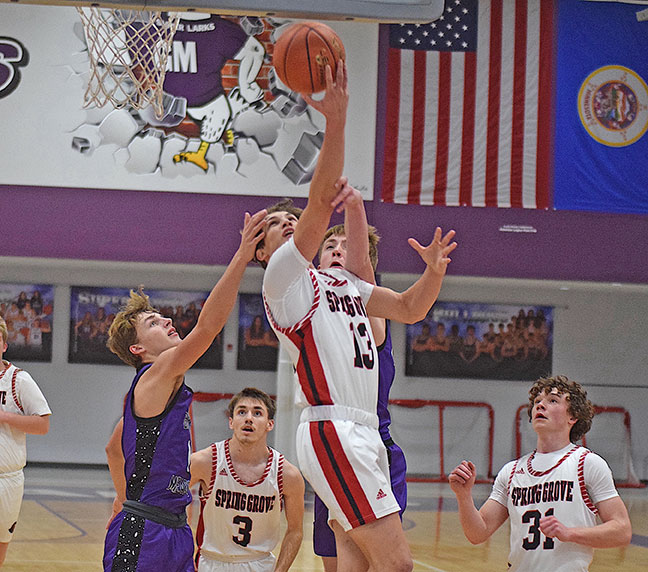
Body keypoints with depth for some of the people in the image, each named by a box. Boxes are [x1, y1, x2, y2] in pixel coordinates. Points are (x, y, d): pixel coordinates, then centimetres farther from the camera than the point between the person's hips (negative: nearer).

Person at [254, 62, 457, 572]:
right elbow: (321, 201, -14)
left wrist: (434, 271, 3)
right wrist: (336, 119, -20)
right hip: (332, 430, -9)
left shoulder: (343, 282, 24)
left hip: (365, 434, 9)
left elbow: (409, 309, 24)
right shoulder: (283, 275, -1)